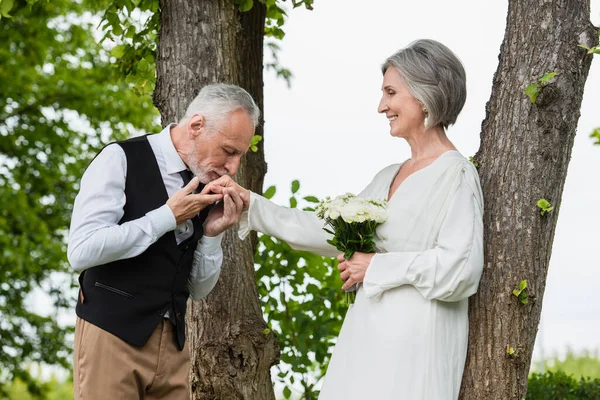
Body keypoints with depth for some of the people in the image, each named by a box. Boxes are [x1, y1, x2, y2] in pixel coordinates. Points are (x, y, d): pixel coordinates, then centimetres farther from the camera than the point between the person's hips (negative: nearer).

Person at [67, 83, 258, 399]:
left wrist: (212, 232, -5)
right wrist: (168, 216, -16)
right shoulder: (121, 160, -9)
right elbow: (81, 252, -21)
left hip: (173, 342, 6)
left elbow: (199, 289, 13)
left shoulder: (203, 184, 8)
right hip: (113, 334, -6)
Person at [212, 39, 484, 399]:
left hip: (415, 341, -8)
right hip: (370, 335, 8)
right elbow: (330, 231, 17)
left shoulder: (455, 175, -8)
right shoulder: (390, 177, 17)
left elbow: (460, 268, -17)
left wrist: (375, 267, -10)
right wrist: (250, 204, 14)